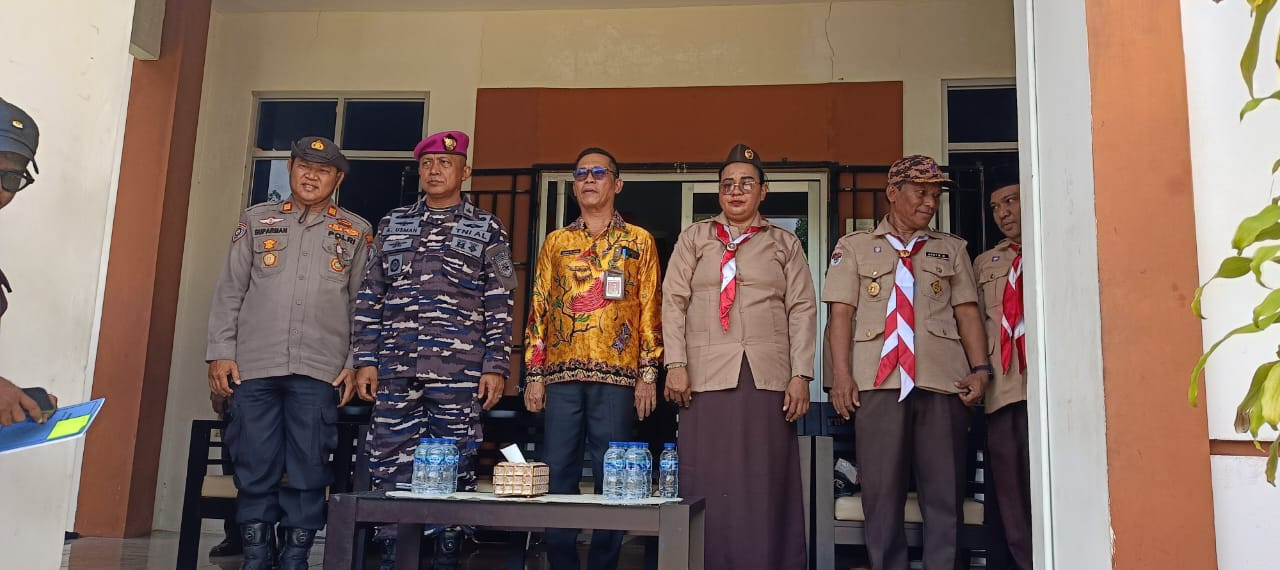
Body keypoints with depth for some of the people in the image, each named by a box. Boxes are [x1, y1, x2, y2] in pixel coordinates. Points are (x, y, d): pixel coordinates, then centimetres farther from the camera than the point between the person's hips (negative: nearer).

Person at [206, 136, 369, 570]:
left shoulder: (356, 233, 10)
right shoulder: (257, 221, 12)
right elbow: (229, 292, 9)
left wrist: (356, 362, -2)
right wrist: (220, 352, 1)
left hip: (320, 370, -1)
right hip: (253, 367, 1)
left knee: (308, 469, 1)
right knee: (254, 466, 3)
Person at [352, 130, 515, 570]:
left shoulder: (487, 229, 7)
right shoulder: (393, 224, 15)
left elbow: (499, 304, 2)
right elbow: (370, 297, 13)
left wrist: (495, 366, -5)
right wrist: (367, 360, 5)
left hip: (459, 370, -2)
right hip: (396, 369, 3)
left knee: (454, 469, 2)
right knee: (391, 467, 3)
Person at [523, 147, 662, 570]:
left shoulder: (639, 242, 9)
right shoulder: (556, 241, 15)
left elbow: (650, 309, 4)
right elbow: (539, 309, 12)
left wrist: (648, 374, -4)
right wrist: (533, 375, 5)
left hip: (617, 376, -2)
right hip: (562, 375, 2)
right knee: (558, 473, 2)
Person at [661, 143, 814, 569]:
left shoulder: (785, 243, 14)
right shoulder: (694, 238, 14)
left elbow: (802, 310, 7)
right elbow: (673, 301, 6)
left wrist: (801, 375, -3)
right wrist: (676, 365, -5)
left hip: (769, 376, 0)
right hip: (707, 374, 0)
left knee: (767, 484, 0)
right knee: (709, 485, -1)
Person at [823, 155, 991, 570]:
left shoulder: (952, 249, 19)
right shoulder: (854, 247, 13)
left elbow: (968, 311, 12)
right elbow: (841, 312, 4)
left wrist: (980, 369, -2)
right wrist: (841, 375, -8)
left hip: (943, 380, 2)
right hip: (879, 381, -1)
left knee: (944, 495, 2)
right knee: (881, 494, 0)